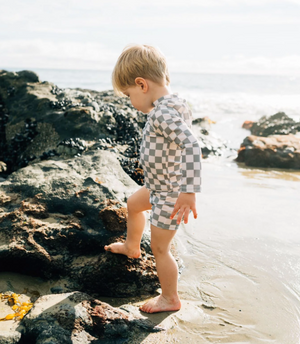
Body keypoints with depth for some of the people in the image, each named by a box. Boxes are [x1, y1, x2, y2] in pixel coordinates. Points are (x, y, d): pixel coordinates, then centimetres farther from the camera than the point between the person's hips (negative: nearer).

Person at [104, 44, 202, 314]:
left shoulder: (164, 114, -31)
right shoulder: (169, 105, 0)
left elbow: (191, 145, -44)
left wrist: (189, 192, -48)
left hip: (170, 195, -10)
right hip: (159, 186, 10)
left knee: (160, 249, 6)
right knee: (133, 204, 32)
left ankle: (170, 299, 27)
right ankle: (131, 247, 59)